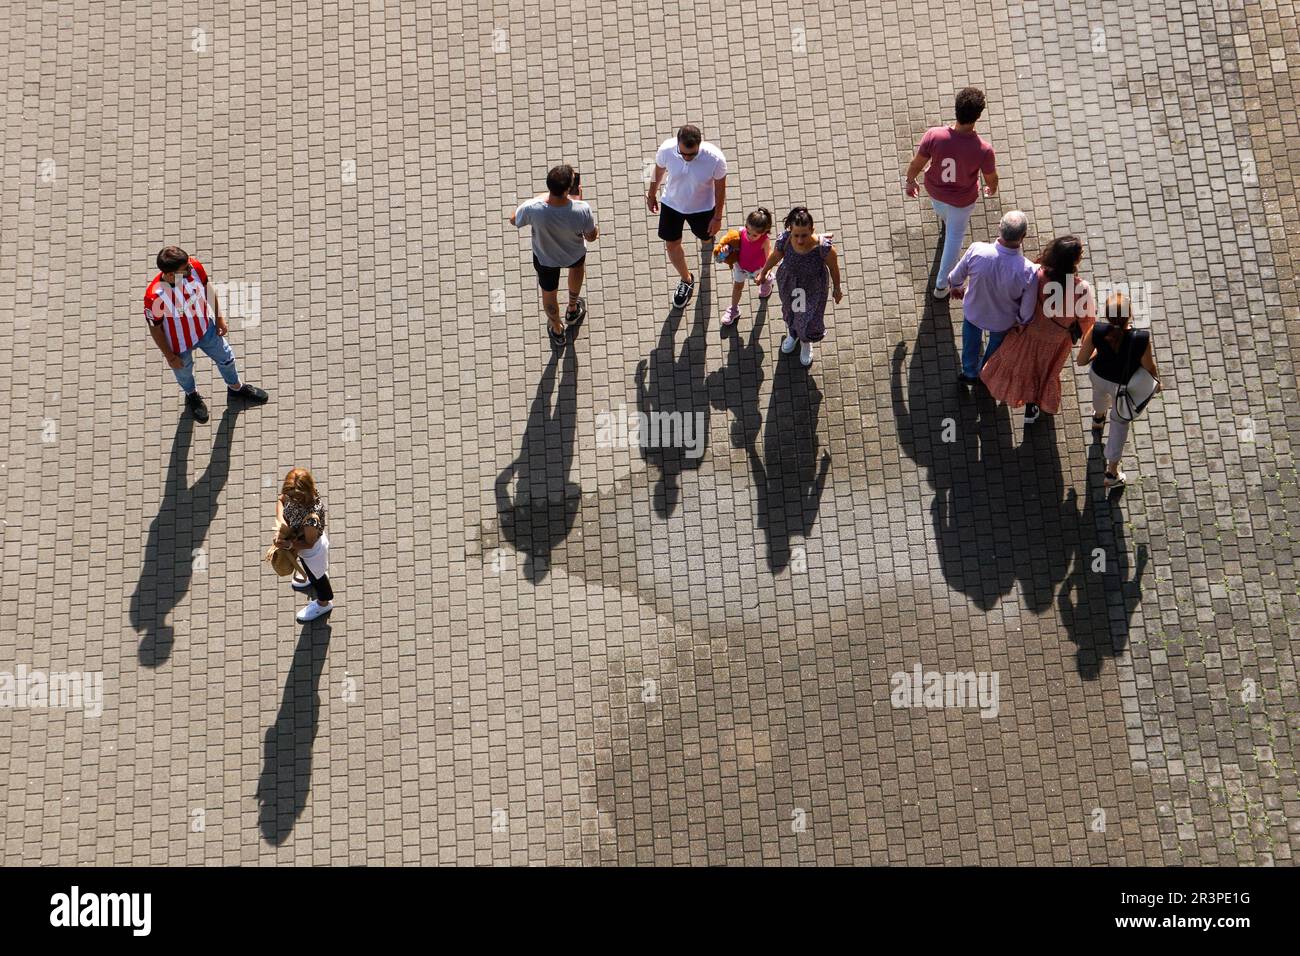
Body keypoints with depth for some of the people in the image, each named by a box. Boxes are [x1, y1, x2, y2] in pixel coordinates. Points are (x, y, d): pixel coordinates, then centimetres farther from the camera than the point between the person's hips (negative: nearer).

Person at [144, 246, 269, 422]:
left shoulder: (195, 267, -31)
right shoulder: (154, 297, -42)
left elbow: (208, 289, -7)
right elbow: (155, 328, -23)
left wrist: (219, 317, 2)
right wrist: (170, 357, -11)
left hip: (205, 328, 4)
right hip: (179, 344, -4)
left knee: (226, 357, 27)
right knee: (184, 372, 28)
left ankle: (236, 387, 59)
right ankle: (192, 396, 63)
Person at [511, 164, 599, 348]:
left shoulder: (532, 209, -39)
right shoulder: (582, 210, -40)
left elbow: (513, 220, -13)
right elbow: (591, 237, -17)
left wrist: (542, 196, -8)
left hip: (545, 259, 0)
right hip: (574, 254, 1)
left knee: (549, 293, 30)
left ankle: (557, 331, 56)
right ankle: (572, 311, 60)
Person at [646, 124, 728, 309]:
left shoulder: (715, 158, -37)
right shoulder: (666, 150, -32)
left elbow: (720, 187, -18)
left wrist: (717, 217, -7)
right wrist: (651, 194, 9)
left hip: (702, 207, -1)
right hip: (671, 203, 1)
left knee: (705, 237, 28)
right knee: (672, 245, 14)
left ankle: (707, 231, 68)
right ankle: (686, 280, 43)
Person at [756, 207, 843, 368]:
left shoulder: (823, 247, -40)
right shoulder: (784, 241, -34)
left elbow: (833, 267, -18)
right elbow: (775, 257, -10)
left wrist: (837, 288, -1)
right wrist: (763, 273, 8)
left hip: (813, 288, -2)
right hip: (789, 284, 2)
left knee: (810, 321, 20)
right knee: (790, 310, 32)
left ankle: (805, 342, 60)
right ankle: (792, 334, 70)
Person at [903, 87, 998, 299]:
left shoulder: (934, 136, -34)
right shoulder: (983, 150, -36)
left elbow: (916, 164, -18)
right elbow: (991, 179, -16)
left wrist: (910, 181, 5)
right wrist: (992, 189, 10)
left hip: (934, 190, 1)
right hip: (962, 200, -1)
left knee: (941, 210, 39)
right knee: (955, 236, 25)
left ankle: (944, 221, 75)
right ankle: (941, 284, 39)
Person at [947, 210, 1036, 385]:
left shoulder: (977, 251, -37)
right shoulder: (1027, 271, -40)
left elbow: (956, 277, -15)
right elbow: (1027, 311, -23)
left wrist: (955, 287, 10)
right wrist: (1020, 321, 2)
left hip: (973, 311, 1)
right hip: (1002, 321, -1)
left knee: (971, 342, 36)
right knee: (997, 343, 35)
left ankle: (969, 373, 61)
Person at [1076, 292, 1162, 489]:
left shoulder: (1096, 332, -33)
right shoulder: (1141, 339, -38)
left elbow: (1081, 360, -18)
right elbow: (1149, 367, -19)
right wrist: (1157, 380, 4)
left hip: (1099, 375, 2)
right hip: (1125, 385, -2)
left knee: (1100, 391, 40)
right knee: (1120, 422, 25)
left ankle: (1098, 420, 77)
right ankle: (1112, 474, 37)